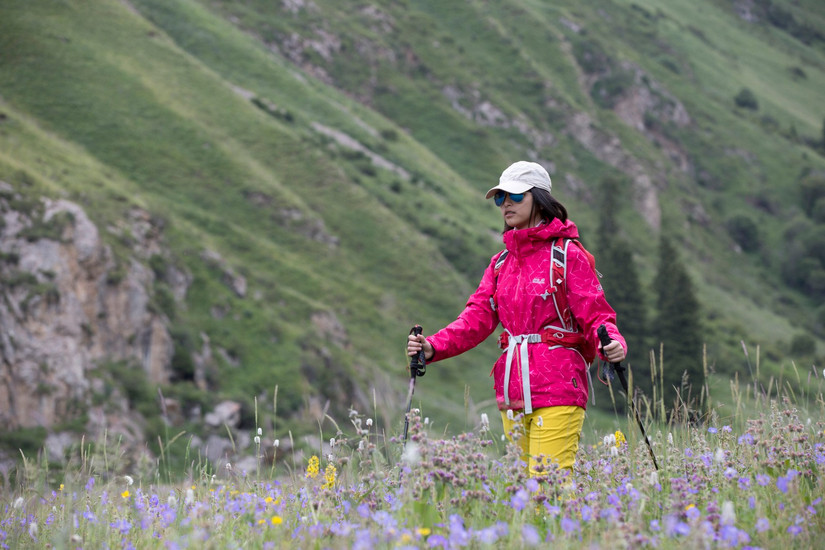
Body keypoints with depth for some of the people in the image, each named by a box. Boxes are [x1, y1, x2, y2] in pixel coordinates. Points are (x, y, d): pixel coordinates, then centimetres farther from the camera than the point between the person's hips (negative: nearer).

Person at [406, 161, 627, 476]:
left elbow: (595, 315, -6)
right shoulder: (501, 263, 16)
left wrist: (612, 344, -28)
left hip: (557, 393, -6)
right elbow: (477, 318, 7)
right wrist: (433, 347, -9)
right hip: (512, 393, 6)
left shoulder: (568, 255, -2)